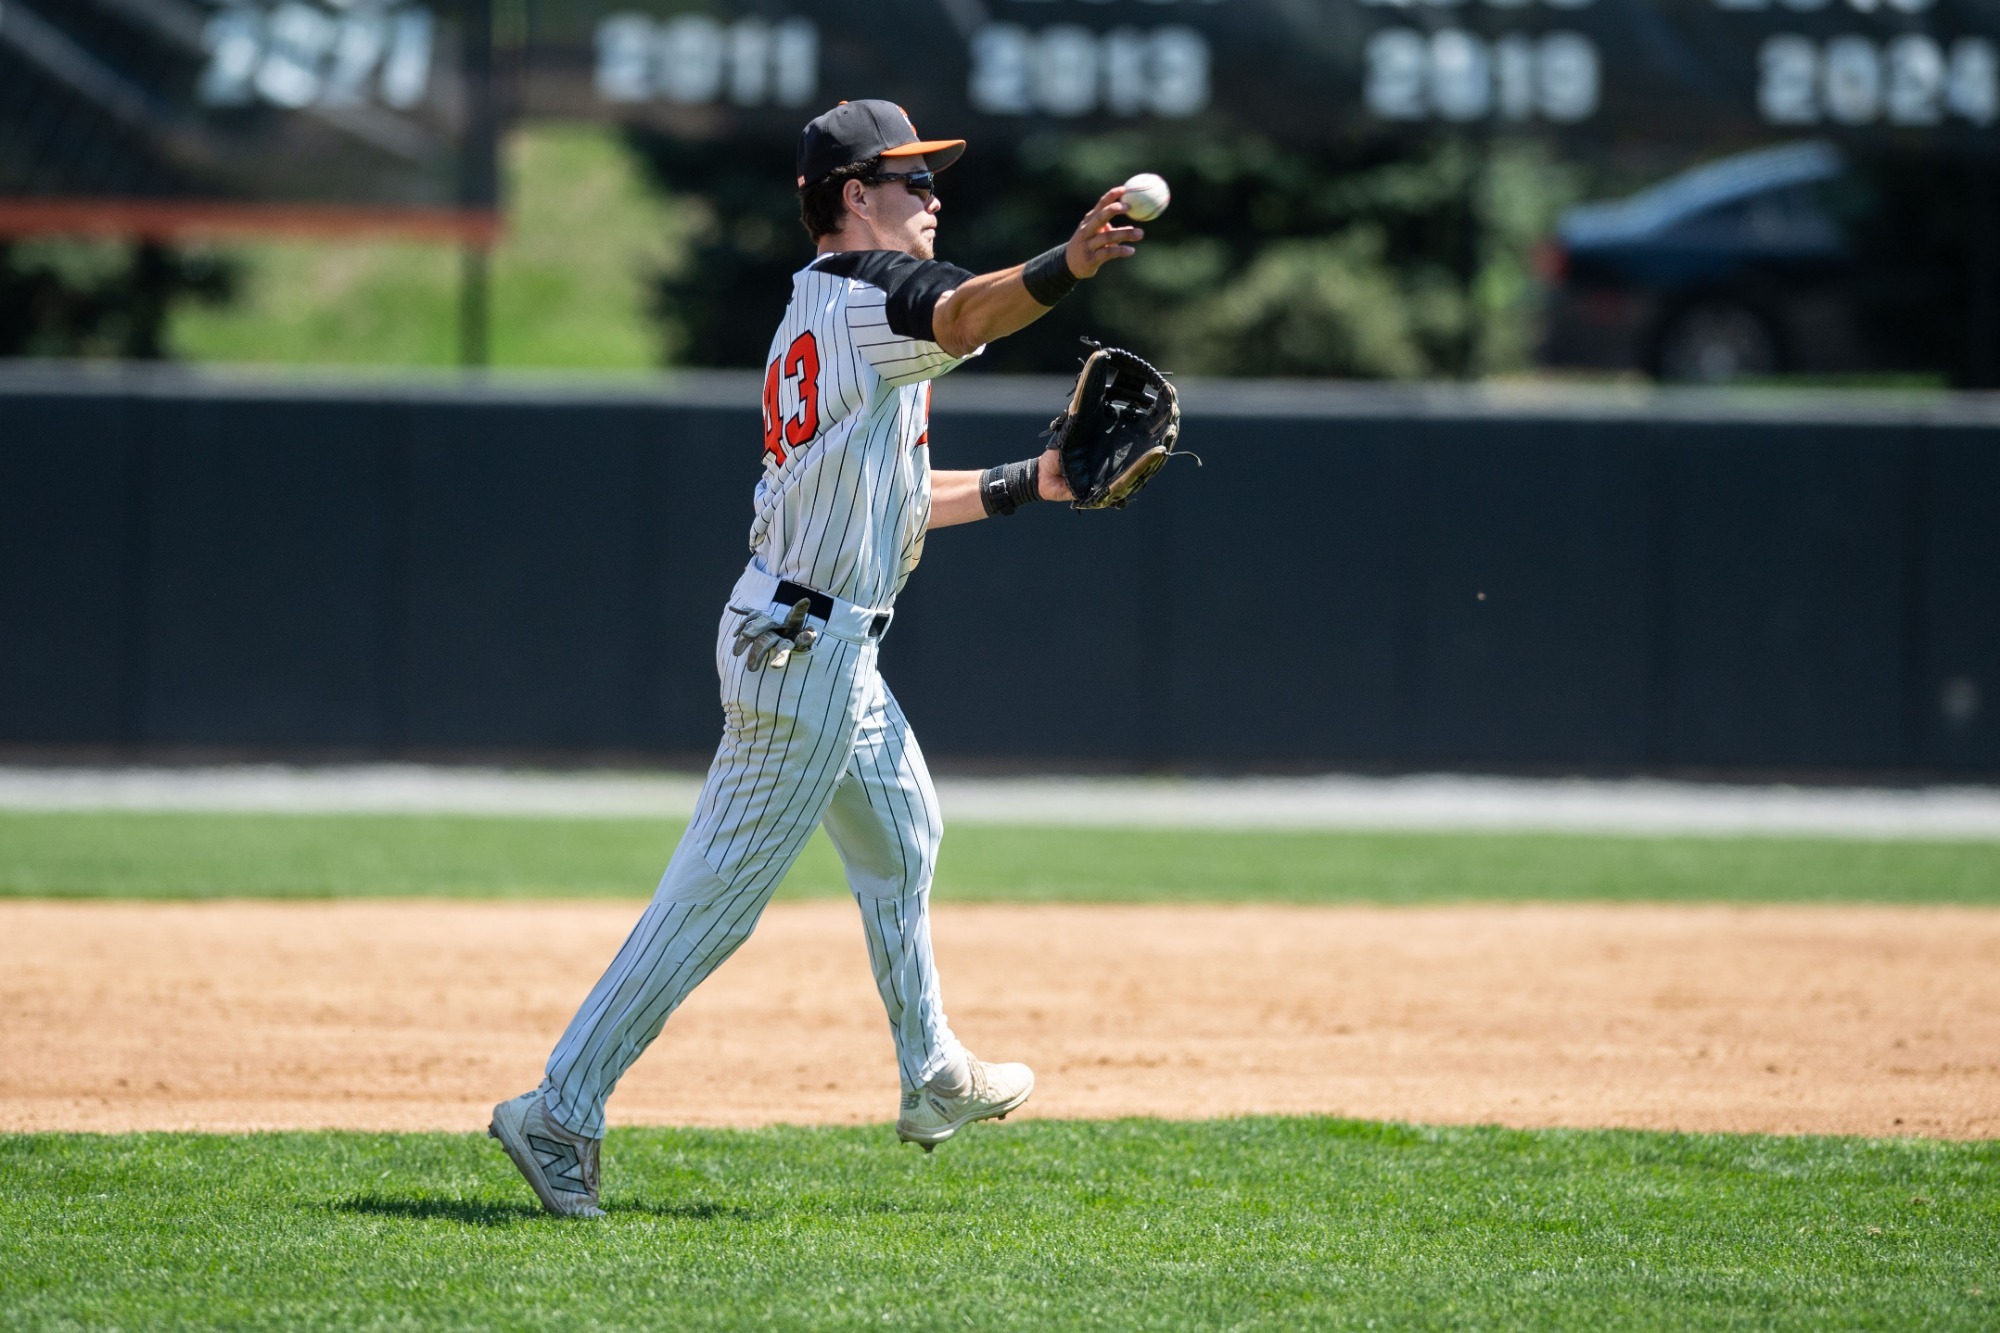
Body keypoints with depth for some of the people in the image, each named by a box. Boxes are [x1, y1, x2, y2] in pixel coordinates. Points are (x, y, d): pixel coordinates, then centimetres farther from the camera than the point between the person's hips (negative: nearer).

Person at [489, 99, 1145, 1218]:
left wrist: (1021, 486, 22)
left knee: (902, 833, 27)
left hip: (829, 639, 11)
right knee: (719, 895, -8)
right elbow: (966, 312, -36)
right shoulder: (865, 289, -12)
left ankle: (935, 1081, 41)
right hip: (806, 648, -11)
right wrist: (1067, 267, -53)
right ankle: (562, 1114, -7)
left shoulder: (820, 310, 16)